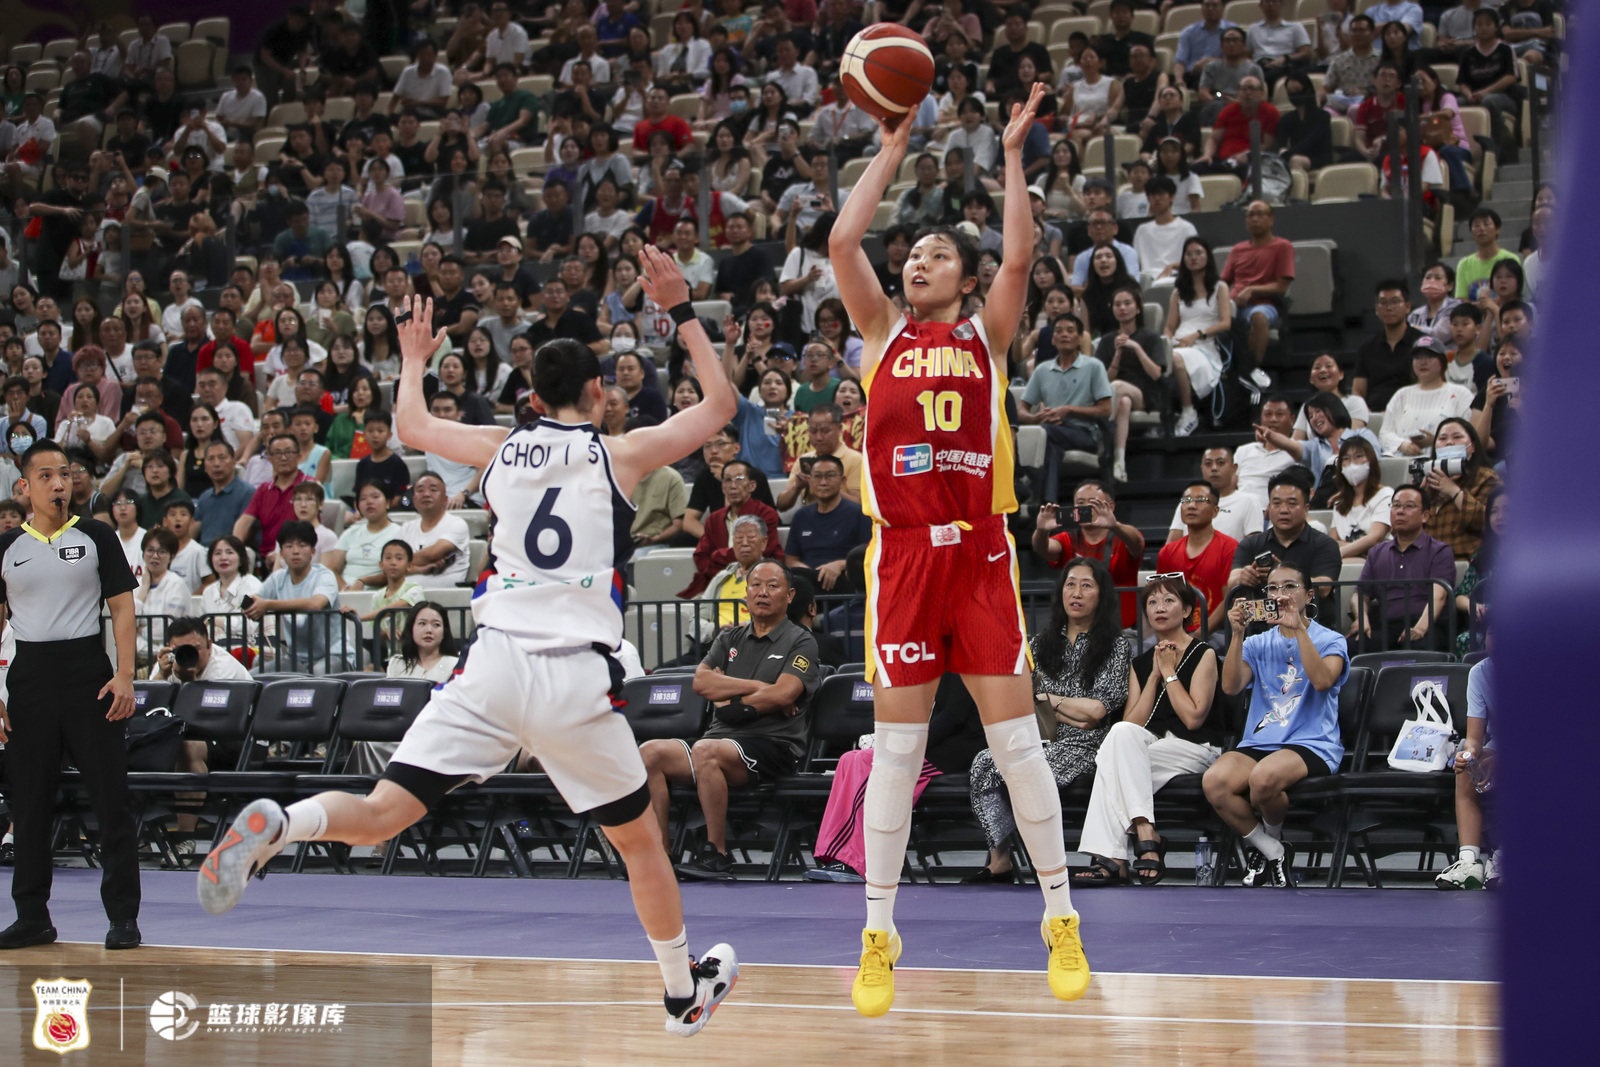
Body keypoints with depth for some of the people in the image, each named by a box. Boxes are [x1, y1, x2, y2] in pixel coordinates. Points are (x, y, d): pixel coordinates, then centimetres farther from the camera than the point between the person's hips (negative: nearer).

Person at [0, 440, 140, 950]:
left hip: (88, 671, -2)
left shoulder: (95, 536, 3)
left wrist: (125, 675, -9)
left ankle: (123, 916, 1)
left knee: (111, 797, -4)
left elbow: (122, 607, 2)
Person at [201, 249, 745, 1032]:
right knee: (640, 839, 18)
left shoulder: (499, 448, 11)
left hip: (493, 666, 2)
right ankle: (685, 992, 29)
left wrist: (414, 363, 48)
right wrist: (681, 311, 21)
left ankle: (276, 824, -33)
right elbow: (719, 404, 17)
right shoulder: (620, 455, 4)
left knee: (378, 817, -2)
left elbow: (412, 424, 30)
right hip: (577, 679, -2)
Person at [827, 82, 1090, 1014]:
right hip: (903, 552, 1)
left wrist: (1013, 155, -1)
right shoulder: (882, 332, 12)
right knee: (896, 747, 1)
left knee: (1017, 738, 0)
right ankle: (879, 939, 6)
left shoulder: (987, 335, 10)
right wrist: (891, 153, 7)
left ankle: (1062, 921, 7)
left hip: (981, 552, 0)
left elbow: (1020, 255, -4)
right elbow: (843, 241, 1)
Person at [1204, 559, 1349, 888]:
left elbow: (1323, 680, -13)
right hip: (1259, 742, 4)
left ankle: (1272, 837, -2)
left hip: (1311, 744, -4)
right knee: (1215, 782, -30)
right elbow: (1231, 686, 2)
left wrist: (1299, 629, -17)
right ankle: (1272, 852, -9)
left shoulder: (1330, 641, 9)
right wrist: (1237, 634, -9)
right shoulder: (1259, 644, 19)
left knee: (1264, 777, -38)